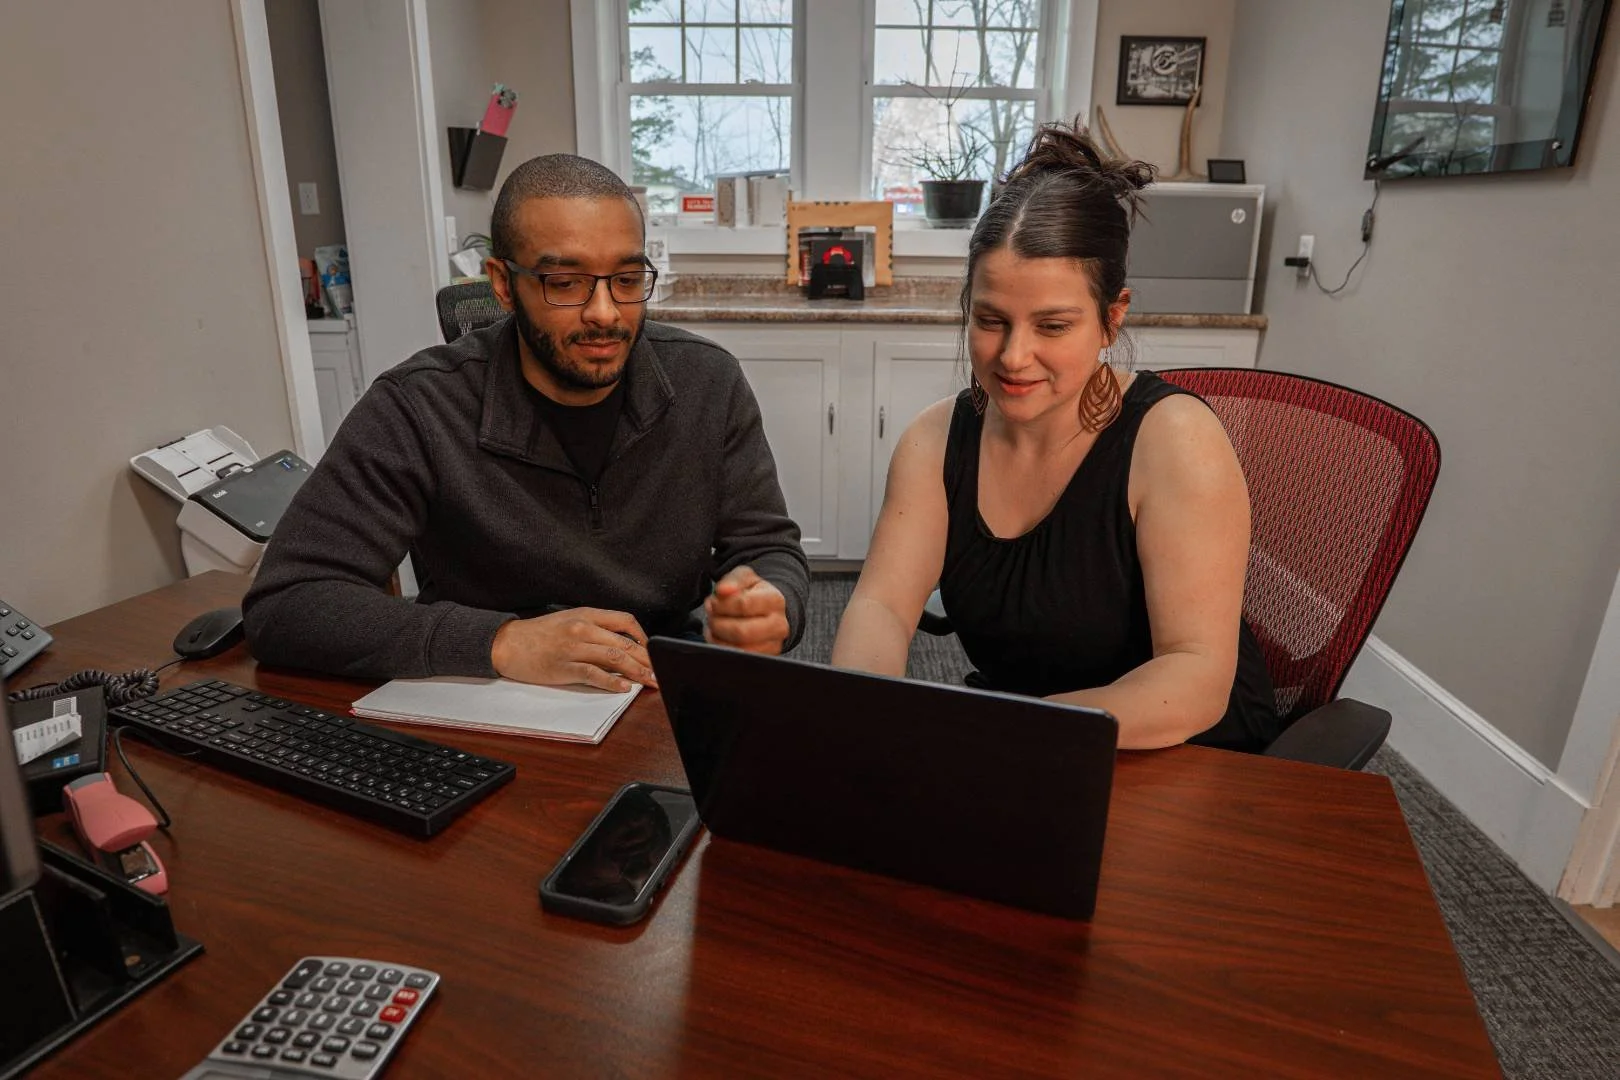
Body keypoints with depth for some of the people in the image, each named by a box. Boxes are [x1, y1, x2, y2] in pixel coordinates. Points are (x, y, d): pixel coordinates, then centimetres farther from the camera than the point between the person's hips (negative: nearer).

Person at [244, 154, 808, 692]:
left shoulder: (709, 383, -7)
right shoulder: (417, 409, -15)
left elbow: (770, 549, -2)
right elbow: (283, 605, -17)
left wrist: (768, 608, -27)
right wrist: (502, 641, -30)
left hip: (668, 695, 1)